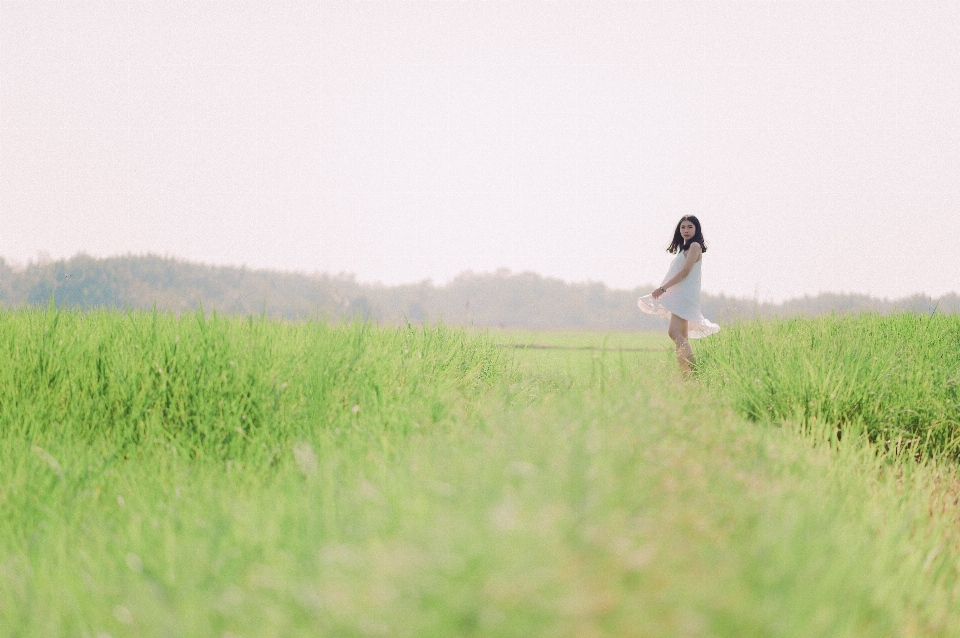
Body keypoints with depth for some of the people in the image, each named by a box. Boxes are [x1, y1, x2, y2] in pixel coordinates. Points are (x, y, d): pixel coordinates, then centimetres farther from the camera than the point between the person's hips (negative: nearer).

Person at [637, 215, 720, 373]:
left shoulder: (695, 246, -5)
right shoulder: (684, 248, 23)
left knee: (674, 332, -24)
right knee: (682, 339, 5)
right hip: (679, 296, 10)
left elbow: (685, 271, -15)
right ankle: (687, 373, 3)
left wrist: (663, 288, -17)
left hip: (685, 294, -10)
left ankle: (692, 370, -30)